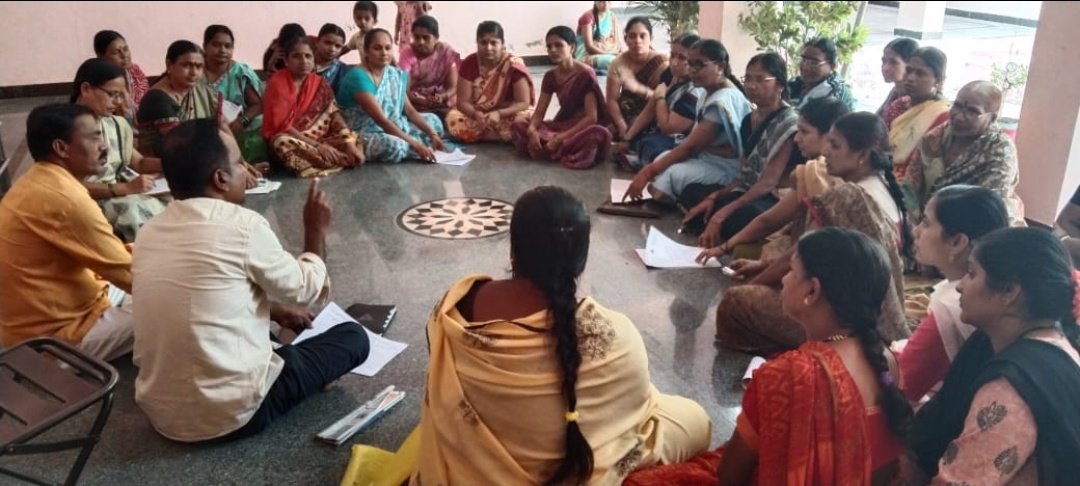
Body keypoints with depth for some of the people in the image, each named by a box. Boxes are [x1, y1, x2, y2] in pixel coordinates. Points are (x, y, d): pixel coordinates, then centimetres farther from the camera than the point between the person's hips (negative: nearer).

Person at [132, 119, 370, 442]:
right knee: (353, 337, 8)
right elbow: (305, 291, -2)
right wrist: (316, 230, 13)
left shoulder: (150, 232, 3)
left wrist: (274, 310, 26)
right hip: (232, 412, -8)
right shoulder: (243, 226, -18)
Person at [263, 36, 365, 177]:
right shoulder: (277, 83, -15)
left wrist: (350, 145, -23)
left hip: (314, 137, 5)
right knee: (284, 144, -40)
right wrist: (317, 145, -26)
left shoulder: (319, 83, 1)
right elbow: (281, 124, -20)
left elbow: (334, 114, -7)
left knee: (355, 142, -13)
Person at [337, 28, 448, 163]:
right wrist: (415, 144, -30)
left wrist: (432, 134, -10)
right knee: (393, 145, -38)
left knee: (433, 121, 10)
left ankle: (405, 148, -11)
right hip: (363, 135, -9)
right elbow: (380, 119, -27)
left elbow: (410, 111, 5)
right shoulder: (358, 77, -21)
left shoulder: (397, 75, 5)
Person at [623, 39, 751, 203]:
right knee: (662, 159, -3)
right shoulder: (709, 94, 11)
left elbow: (690, 146, -21)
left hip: (725, 170, -10)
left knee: (665, 175, -24)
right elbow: (693, 142, 5)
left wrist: (648, 172, -20)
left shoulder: (722, 102, -20)